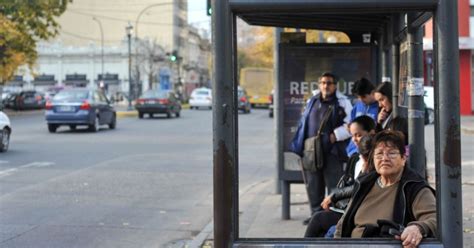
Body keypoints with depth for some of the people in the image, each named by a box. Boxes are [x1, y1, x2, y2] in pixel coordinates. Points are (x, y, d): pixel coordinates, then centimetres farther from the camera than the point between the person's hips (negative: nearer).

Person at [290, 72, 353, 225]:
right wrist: (301, 146, 11)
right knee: (313, 185, 10)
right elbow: (304, 123, 20)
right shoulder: (312, 102, 16)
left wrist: (334, 136, -13)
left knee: (334, 185, -4)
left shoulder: (342, 103, 2)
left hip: (332, 151, -5)